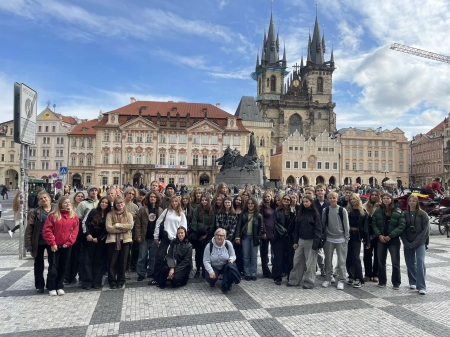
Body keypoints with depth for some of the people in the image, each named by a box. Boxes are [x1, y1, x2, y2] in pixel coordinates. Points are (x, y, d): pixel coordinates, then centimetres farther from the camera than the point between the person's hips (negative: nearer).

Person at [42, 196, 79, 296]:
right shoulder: (53, 215, -4)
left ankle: (60, 287, 22)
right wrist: (52, 243, -12)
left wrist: (69, 242, -7)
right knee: (53, 266, 4)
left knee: (63, 267, 10)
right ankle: (51, 288, 17)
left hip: (67, 246, 2)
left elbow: (75, 231, 1)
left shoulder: (74, 216, 3)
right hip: (54, 246, -2)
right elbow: (46, 230, -8)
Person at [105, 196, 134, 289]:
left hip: (125, 240, 1)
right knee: (112, 262, 3)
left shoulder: (128, 214, 7)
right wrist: (123, 229, -12)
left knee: (123, 261, 7)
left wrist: (117, 225, -12)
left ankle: (121, 281, 20)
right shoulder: (110, 214, 3)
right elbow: (108, 228, -9)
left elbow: (130, 226, -9)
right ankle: (112, 282, 14)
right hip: (113, 240, -1)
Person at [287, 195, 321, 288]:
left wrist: (315, 245, -15)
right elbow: (297, 227, 10)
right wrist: (295, 241, 6)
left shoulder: (315, 214, -7)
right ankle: (294, 280, 20)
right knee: (297, 261, 9)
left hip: (310, 241, -5)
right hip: (300, 240, 5)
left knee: (310, 263, 2)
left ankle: (308, 283, 14)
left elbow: (318, 230, -10)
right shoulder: (300, 213, 8)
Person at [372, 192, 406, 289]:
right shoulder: (378, 211, 5)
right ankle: (382, 281, 21)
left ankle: (396, 283, 13)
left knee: (395, 262, 1)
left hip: (394, 239, -2)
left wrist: (390, 236, -14)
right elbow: (374, 224, 4)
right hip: (381, 239, 3)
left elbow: (401, 225, -8)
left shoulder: (398, 212, -3)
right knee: (381, 261, 9)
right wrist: (379, 235, -10)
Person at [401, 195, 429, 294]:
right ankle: (413, 283, 24)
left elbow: (425, 229, -5)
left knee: (420, 262, -13)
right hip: (407, 243, 3)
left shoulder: (423, 214, -1)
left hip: (420, 242, -2)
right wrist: (406, 243, -6)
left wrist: (416, 242, -11)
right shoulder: (404, 214, 5)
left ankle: (421, 287, -10)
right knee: (410, 263, 8)